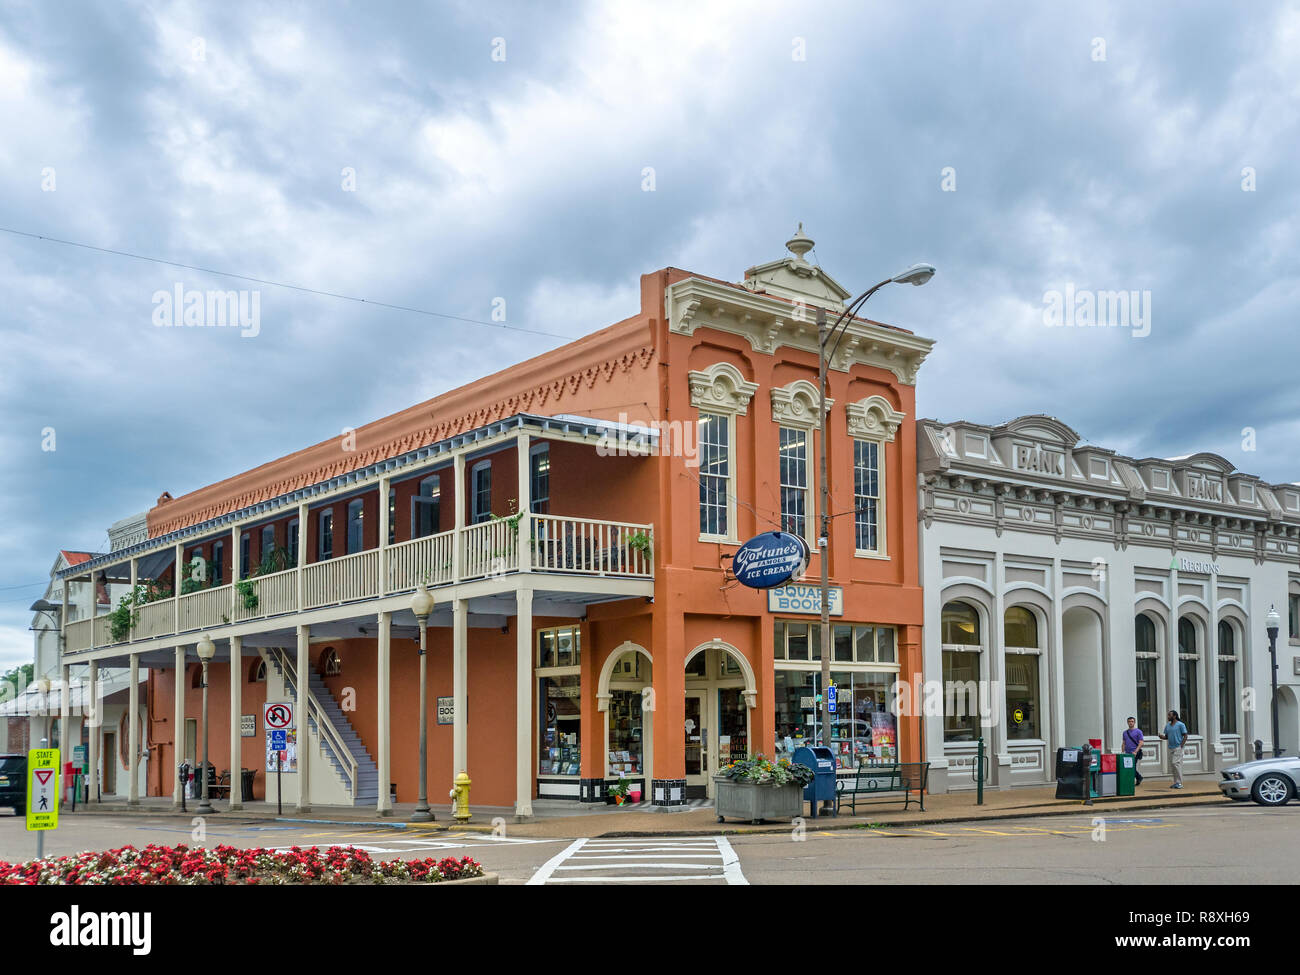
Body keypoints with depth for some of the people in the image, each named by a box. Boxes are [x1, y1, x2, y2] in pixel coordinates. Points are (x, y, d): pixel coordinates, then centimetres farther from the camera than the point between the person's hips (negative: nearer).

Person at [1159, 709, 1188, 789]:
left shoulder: (1181, 725, -4)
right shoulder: (1167, 726, 15)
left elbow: (1185, 736, -5)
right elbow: (1166, 737, 18)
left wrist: (1181, 746, -13)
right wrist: (1161, 736, -5)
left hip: (1178, 747, -7)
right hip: (1171, 748, 7)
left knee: (1175, 763, -15)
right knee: (1172, 765, 6)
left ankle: (1179, 783, -12)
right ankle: (1176, 783, 12)